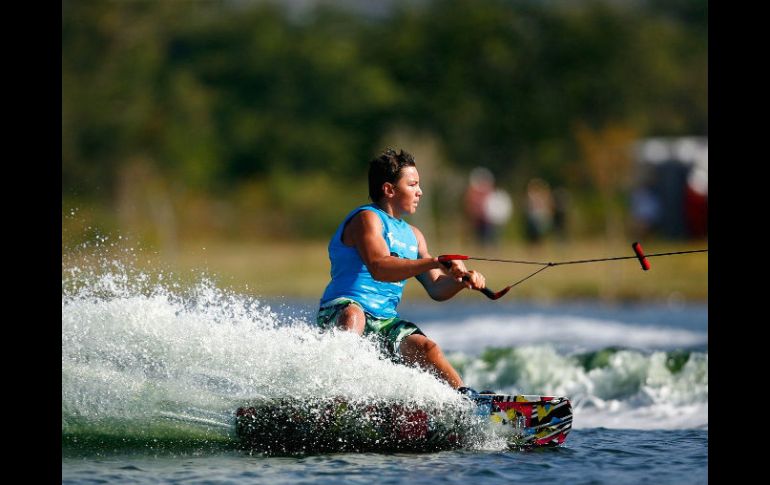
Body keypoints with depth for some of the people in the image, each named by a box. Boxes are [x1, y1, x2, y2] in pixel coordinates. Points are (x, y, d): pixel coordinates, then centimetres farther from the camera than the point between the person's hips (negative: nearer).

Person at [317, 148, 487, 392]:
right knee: (353, 315, -40)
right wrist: (434, 262, -31)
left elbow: (436, 290, 21)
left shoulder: (412, 235, 23)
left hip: (385, 322, 8)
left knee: (425, 348, -15)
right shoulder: (368, 219, -6)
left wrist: (462, 280, -1)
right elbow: (379, 268, -24)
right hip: (339, 314, -8)